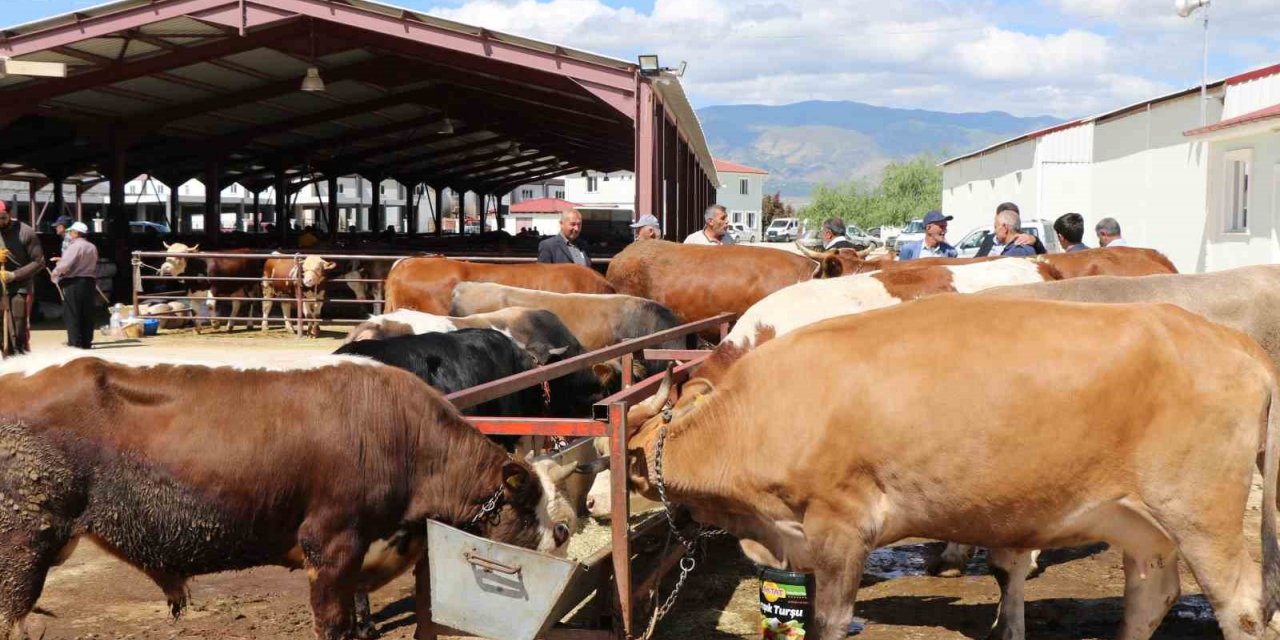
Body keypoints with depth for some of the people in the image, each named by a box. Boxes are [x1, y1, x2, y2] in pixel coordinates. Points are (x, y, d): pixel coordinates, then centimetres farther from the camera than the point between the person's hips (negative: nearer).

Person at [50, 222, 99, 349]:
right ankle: (87, 341, 11)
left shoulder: (74, 247, -13)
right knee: (87, 313, 9)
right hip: (90, 282, 6)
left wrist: (55, 273, -3)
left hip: (74, 282, -6)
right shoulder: (93, 248, 10)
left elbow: (65, 264, -18)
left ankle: (75, 341, -1)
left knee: (72, 313, 1)